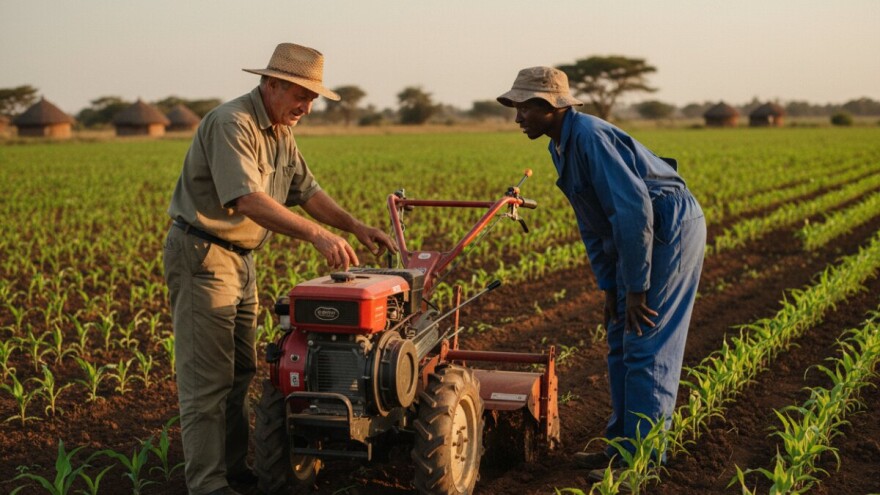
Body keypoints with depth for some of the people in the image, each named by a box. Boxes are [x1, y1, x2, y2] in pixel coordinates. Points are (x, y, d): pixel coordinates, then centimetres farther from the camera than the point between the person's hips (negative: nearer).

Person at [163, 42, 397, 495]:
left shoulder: (281, 133, 9)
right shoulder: (231, 124, -22)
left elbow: (306, 190, 15)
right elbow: (249, 200, -32)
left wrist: (356, 227, 1)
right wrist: (318, 235, -37)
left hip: (240, 257, 10)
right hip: (201, 253, -10)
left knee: (240, 370, 15)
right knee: (208, 375, -8)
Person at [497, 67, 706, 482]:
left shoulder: (590, 137, -24)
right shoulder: (561, 146, 8)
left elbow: (634, 208, -28)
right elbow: (591, 222, 13)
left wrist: (636, 288, -23)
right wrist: (609, 286, 9)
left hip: (671, 231, -10)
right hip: (642, 233, 10)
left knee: (646, 347, -7)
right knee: (621, 341, 13)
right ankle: (622, 444, 21)